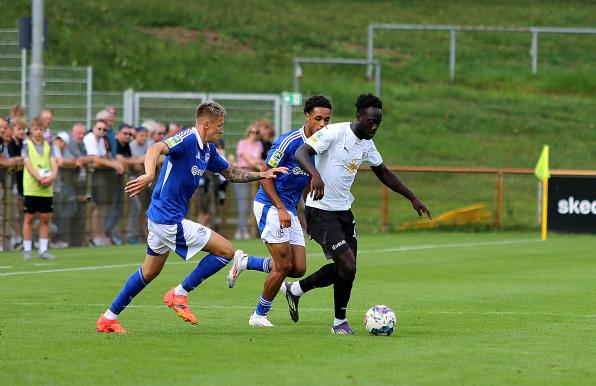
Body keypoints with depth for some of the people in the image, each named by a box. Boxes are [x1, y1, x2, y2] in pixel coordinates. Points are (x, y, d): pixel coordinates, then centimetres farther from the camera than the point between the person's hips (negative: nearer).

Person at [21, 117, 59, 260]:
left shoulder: (48, 146, 10)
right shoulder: (27, 145, 1)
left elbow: (54, 163, 1)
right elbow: (28, 164, -10)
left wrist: (52, 176, -19)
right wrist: (39, 178, -24)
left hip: (46, 189, 3)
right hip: (31, 188, -3)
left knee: (45, 218, 4)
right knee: (29, 217, 1)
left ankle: (43, 250, 10)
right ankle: (27, 250, 7)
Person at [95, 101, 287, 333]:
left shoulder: (207, 150, 12)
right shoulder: (188, 140, -18)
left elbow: (232, 174, 25)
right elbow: (156, 149, -34)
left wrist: (263, 175, 15)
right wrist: (149, 175, -53)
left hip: (161, 218, 10)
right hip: (170, 220, -10)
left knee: (150, 272, 22)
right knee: (227, 251, -7)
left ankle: (109, 318, 27)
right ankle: (179, 294, -1)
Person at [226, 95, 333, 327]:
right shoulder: (289, 141, -17)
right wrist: (281, 208, -21)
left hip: (290, 211, 8)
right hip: (270, 206, -8)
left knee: (298, 269, 1)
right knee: (284, 265, -11)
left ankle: (245, 263, 20)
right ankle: (260, 315, 6)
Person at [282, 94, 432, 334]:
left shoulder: (367, 145, 8)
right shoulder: (335, 132, -16)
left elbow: (383, 173, 23)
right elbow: (301, 153, -25)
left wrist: (412, 198, 22)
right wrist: (315, 174, -44)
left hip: (343, 210, 8)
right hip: (321, 210, -8)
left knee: (345, 267, 7)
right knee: (348, 265, -13)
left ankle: (295, 289, 27)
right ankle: (340, 322, 6)